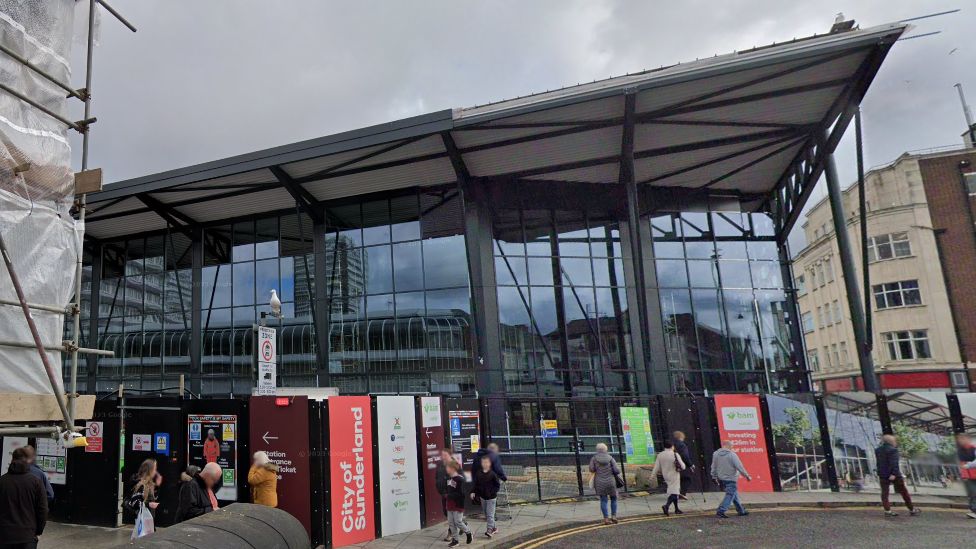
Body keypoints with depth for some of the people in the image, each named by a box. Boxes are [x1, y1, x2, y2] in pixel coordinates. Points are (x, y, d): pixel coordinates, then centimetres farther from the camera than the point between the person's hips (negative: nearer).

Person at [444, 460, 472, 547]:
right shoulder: (449, 478, 8)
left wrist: (449, 495, -20)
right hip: (450, 504, 8)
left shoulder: (460, 479, -18)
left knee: (458, 521, -3)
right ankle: (454, 540, 18)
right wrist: (447, 495, 3)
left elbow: (460, 493, -20)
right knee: (451, 523, 9)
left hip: (458, 505, -8)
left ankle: (468, 533, 21)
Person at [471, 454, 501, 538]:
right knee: (486, 514, 14)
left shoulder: (492, 474, -14)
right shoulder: (478, 473, -1)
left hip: (491, 497, -6)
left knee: (490, 514, -7)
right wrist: (473, 492, -3)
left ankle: (490, 530, -4)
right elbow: (476, 484, 8)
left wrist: (493, 492, -20)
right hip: (482, 496, 6)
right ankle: (493, 528, 28)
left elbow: (498, 485, -10)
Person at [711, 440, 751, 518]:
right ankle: (721, 511, -11)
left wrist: (714, 477, 18)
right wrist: (747, 476, -3)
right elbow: (739, 467, -13)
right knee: (730, 495, -3)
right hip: (731, 479, -7)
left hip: (721, 479, 7)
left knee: (734, 495, 20)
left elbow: (713, 467, 8)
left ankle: (741, 511, 29)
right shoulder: (732, 455, -16)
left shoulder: (716, 454, 2)